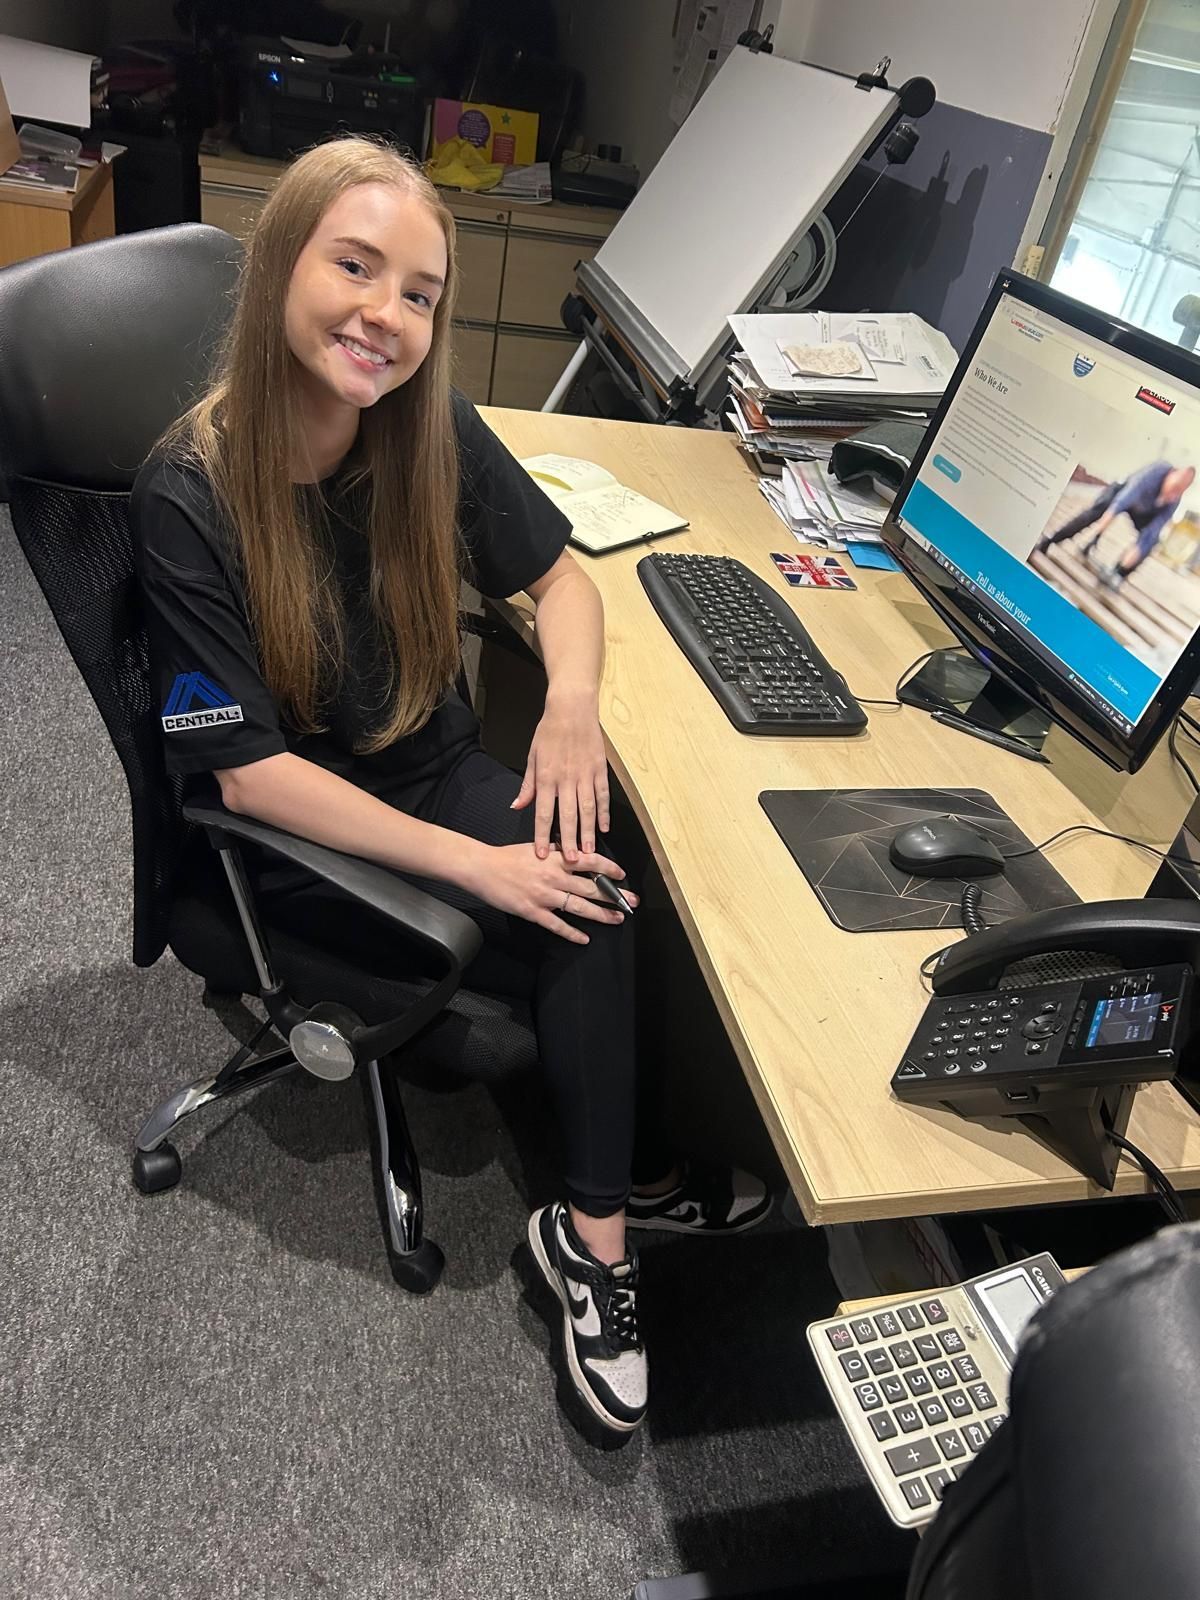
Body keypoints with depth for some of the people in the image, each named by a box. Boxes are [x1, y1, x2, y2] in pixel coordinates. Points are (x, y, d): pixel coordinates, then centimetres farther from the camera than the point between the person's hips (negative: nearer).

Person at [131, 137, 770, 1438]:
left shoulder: (433, 430, -7)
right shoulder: (189, 495, -21)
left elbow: (557, 573, 6)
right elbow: (248, 769, -21)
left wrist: (572, 696, -16)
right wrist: (472, 862, -27)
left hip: (439, 769, 5)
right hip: (293, 838, -5)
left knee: (600, 908, -21)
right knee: (584, 938, -20)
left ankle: (595, 1232, -1)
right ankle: (639, 1181, 5)